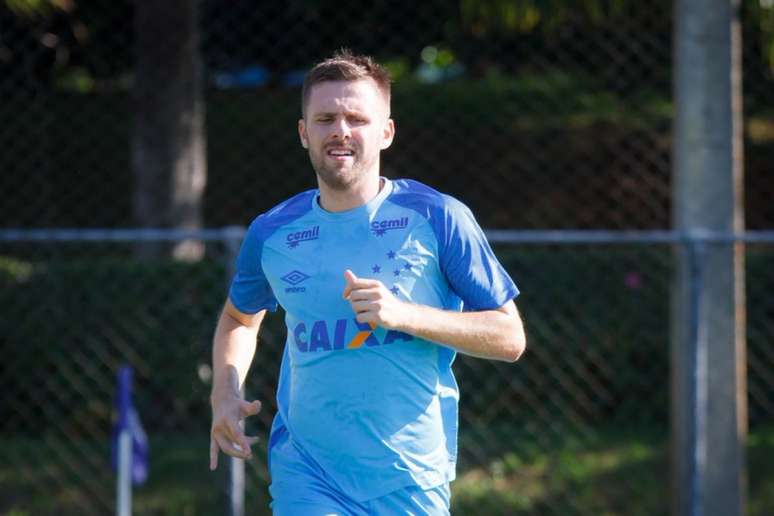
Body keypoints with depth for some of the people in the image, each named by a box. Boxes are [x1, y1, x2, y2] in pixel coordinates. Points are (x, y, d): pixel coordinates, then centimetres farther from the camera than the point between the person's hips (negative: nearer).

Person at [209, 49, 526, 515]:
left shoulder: (438, 218, -5)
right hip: (305, 474, 1)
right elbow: (240, 317, 26)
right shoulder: (272, 233, 4)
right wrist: (225, 394, 6)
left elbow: (510, 337, -4)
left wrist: (404, 315, -18)